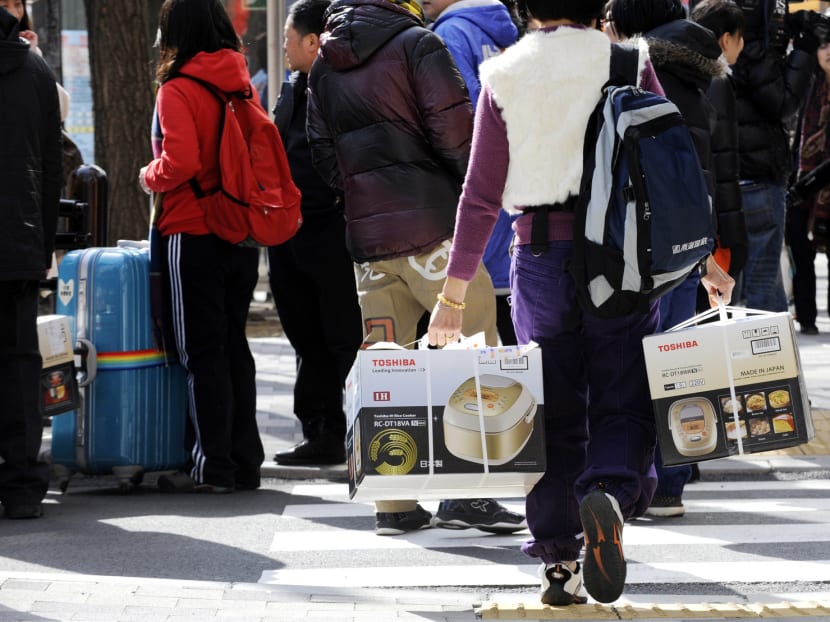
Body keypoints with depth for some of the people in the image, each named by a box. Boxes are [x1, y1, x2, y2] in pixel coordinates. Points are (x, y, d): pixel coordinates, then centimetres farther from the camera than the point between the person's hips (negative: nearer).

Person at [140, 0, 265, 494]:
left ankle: (213, 467, 0)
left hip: (194, 237, -6)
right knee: (235, 347, 12)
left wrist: (149, 177, -2)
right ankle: (245, 462, 15)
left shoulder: (178, 91, -11)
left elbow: (181, 162, -21)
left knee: (203, 351, -1)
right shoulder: (243, 85, 7)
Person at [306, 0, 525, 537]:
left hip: (367, 235, 6)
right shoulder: (418, 44, -6)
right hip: (434, 230, -6)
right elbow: (456, 132, -11)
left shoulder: (324, 66, 15)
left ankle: (394, 503, 8)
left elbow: (324, 157, 16)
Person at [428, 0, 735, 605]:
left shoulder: (505, 79, 1)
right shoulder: (629, 64, -1)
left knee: (554, 414, 11)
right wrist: (706, 258, 7)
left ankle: (559, 561, 10)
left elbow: (481, 197, 0)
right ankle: (611, 493, -26)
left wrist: (454, 293, 6)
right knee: (623, 402, 5)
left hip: (541, 260, 1)